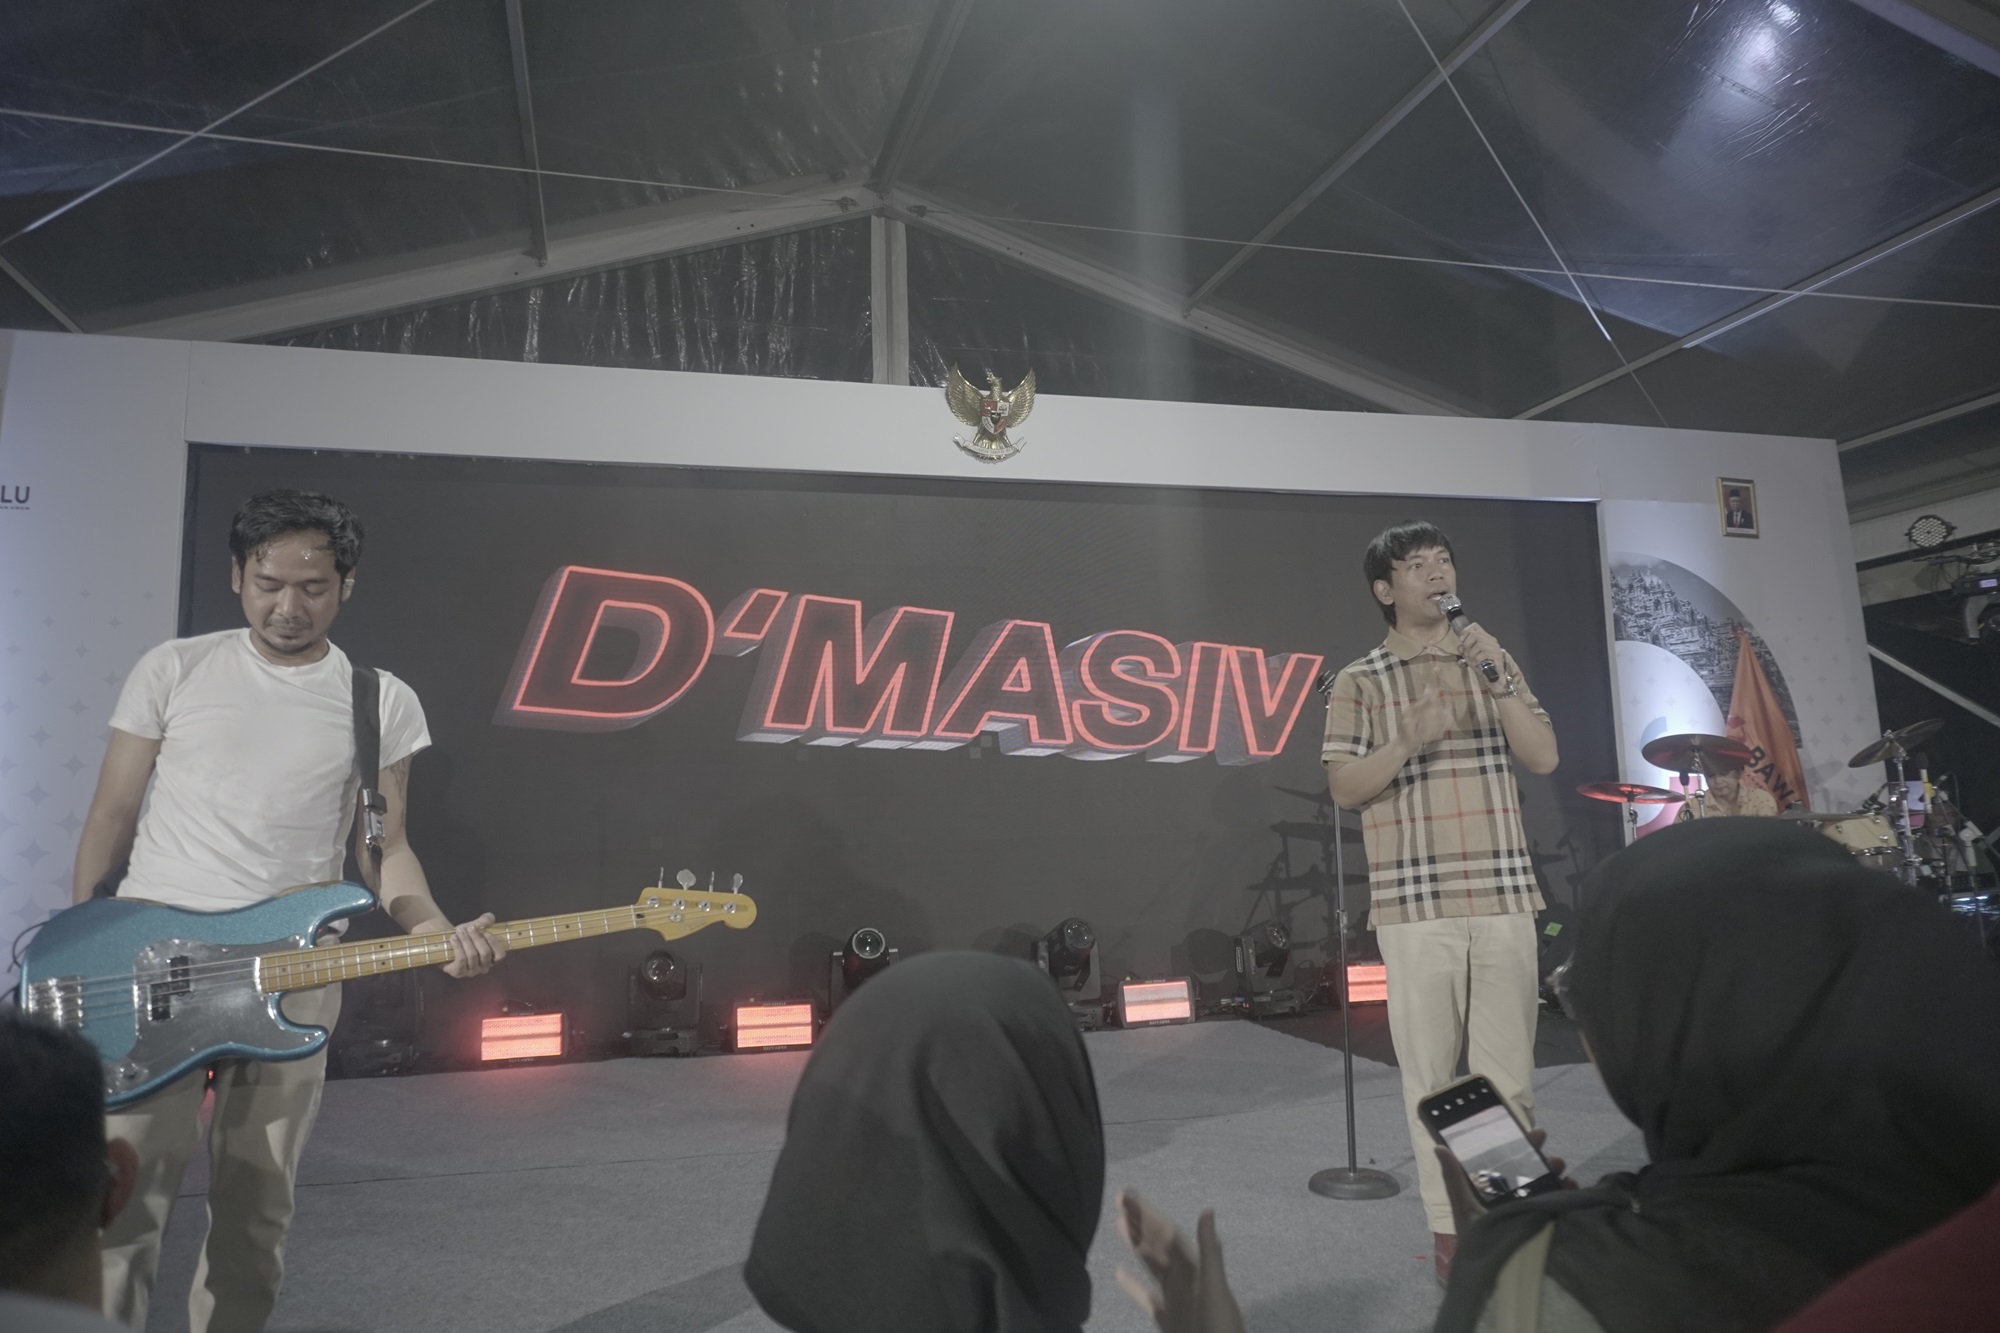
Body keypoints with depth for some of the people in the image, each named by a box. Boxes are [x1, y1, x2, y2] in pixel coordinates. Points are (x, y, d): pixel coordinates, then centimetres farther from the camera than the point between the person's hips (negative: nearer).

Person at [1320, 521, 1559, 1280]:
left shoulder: (1493, 661, 14)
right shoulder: (1360, 683, 4)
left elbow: (1543, 758, 5)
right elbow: (1344, 788, -2)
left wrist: (1498, 681, -7)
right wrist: (1410, 740, -16)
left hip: (1502, 894, 3)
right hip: (1415, 902, -2)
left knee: (1508, 1068, 6)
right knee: (1432, 1070, 2)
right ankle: (1449, 1226, 13)